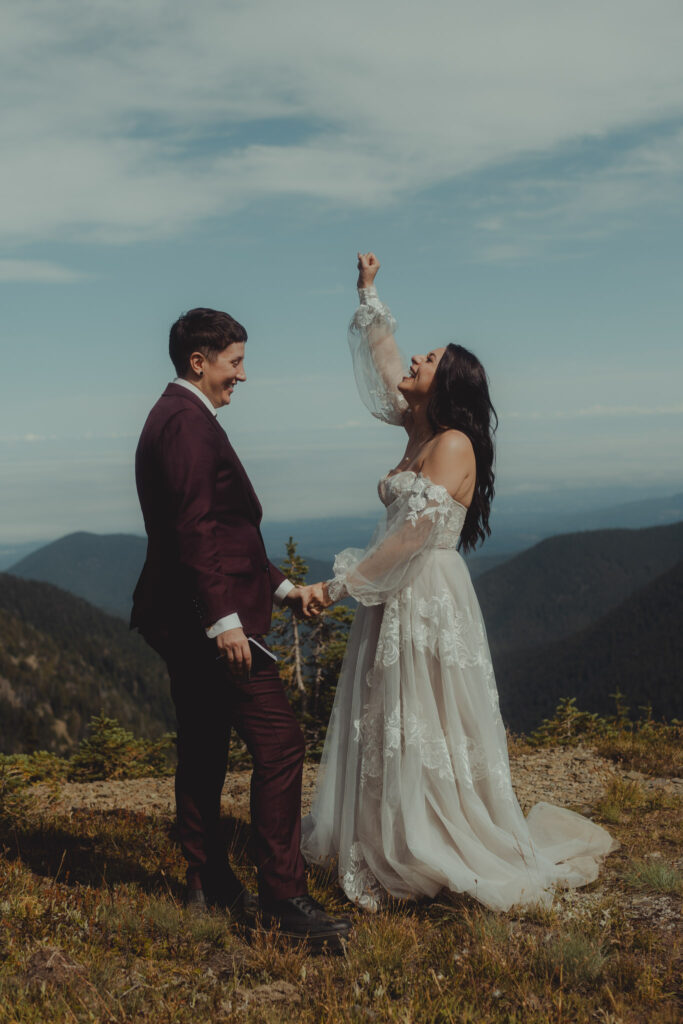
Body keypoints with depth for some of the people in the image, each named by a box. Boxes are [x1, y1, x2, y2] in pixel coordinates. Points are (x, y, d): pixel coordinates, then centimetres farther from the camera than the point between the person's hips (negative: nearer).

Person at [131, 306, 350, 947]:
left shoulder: (176, 417, 20)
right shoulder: (188, 420, -13)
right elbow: (195, 527, -23)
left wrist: (279, 586, 19)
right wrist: (224, 618, -25)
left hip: (185, 623, 11)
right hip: (206, 621, -11)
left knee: (204, 750, 16)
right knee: (278, 743, -9)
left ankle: (208, 882, 26)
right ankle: (282, 896, -5)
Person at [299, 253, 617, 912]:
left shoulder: (453, 445, -14)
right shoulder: (420, 431, 11)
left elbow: (413, 533, -21)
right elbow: (385, 369, 26)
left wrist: (339, 585, -17)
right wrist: (369, 297, 28)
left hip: (429, 601, -9)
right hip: (394, 601, 9)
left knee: (431, 737, -2)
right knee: (389, 733, 12)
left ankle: (452, 859, 10)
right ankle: (390, 851, 21)